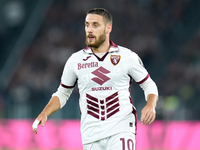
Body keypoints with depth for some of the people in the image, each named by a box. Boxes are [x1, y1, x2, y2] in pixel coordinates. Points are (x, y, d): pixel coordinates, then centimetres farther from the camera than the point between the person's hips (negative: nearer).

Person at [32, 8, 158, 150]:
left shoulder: (128, 57, 2)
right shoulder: (75, 60, 8)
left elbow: (149, 85, 11)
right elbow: (62, 94, 19)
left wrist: (151, 106, -9)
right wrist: (44, 114, 4)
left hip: (121, 130, -2)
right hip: (91, 136, 2)